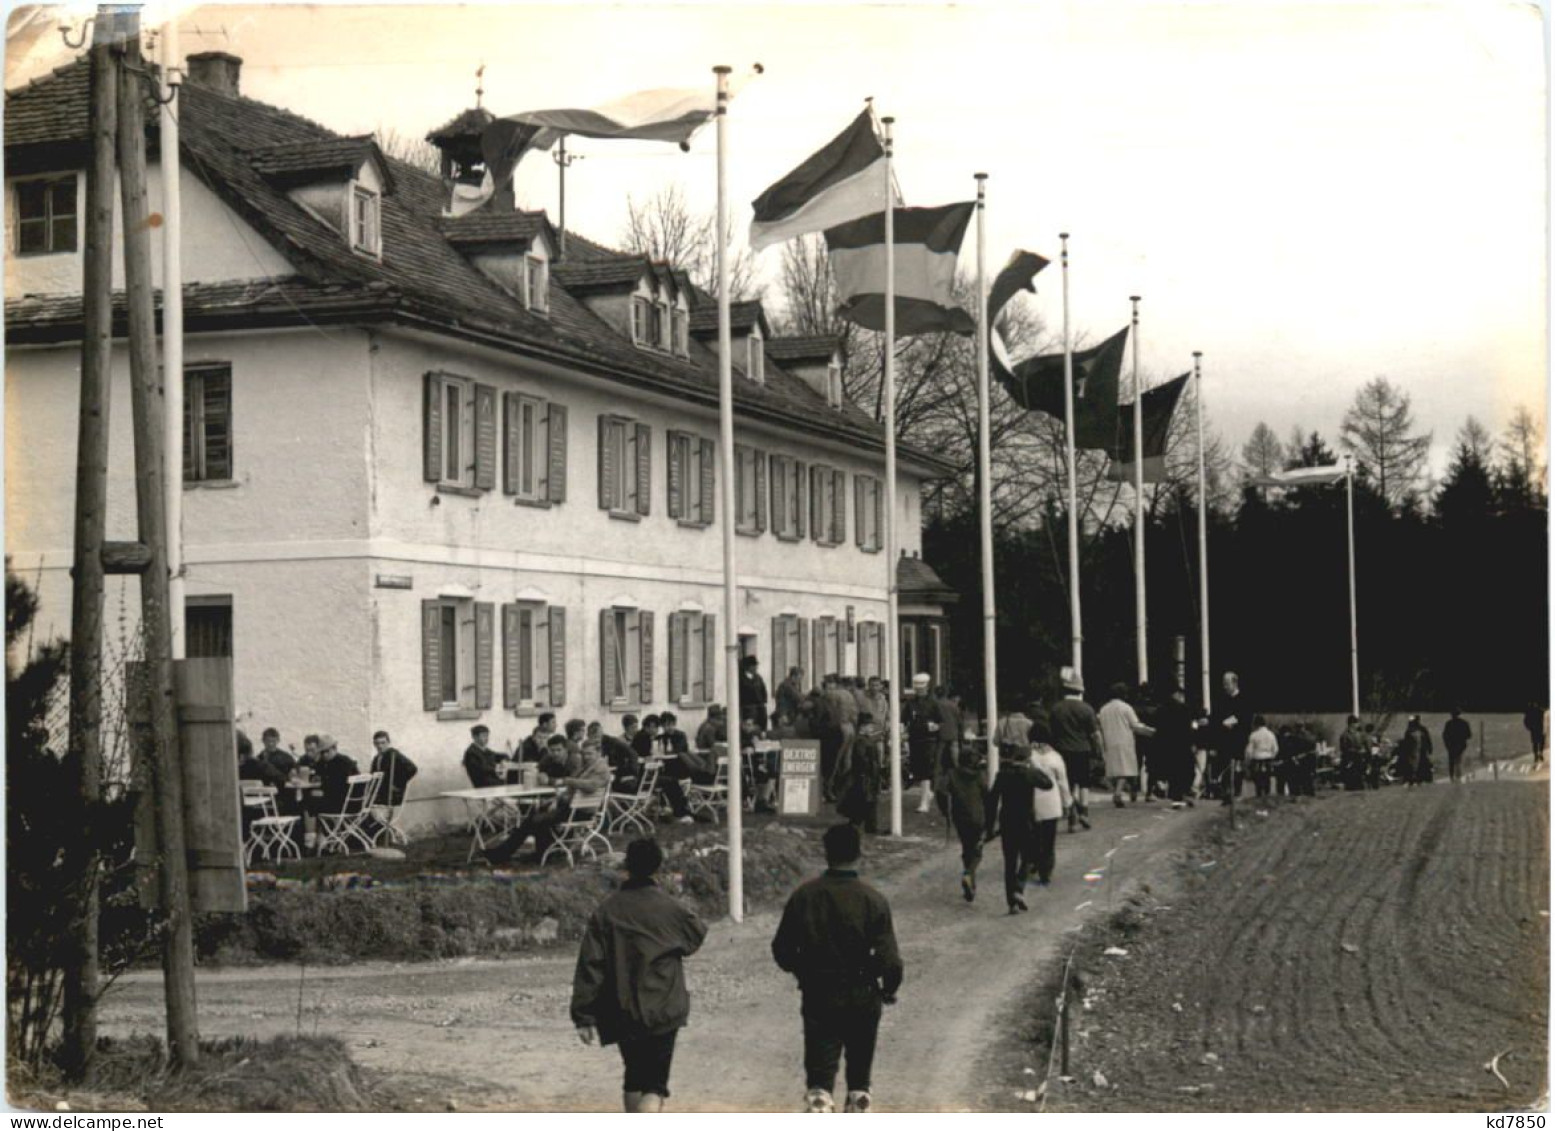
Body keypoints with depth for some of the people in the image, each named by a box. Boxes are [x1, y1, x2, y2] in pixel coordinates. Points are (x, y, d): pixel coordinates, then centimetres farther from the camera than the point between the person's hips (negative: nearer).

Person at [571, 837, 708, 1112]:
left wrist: (583, 1015, -1)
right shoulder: (672, 909, -7)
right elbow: (697, 935, 14)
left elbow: (589, 966, -5)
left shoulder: (606, 911, -3)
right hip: (663, 1012, -3)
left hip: (622, 1013, 3)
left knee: (634, 1076, 22)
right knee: (655, 1083, -2)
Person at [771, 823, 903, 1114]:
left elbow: (782, 950, 0)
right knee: (859, 1079, 17)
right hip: (862, 999, -1)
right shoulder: (873, 901, -14)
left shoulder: (803, 896, -7)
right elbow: (889, 959, -16)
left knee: (819, 1078, 4)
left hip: (817, 999, 1)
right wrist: (889, 989, 4)